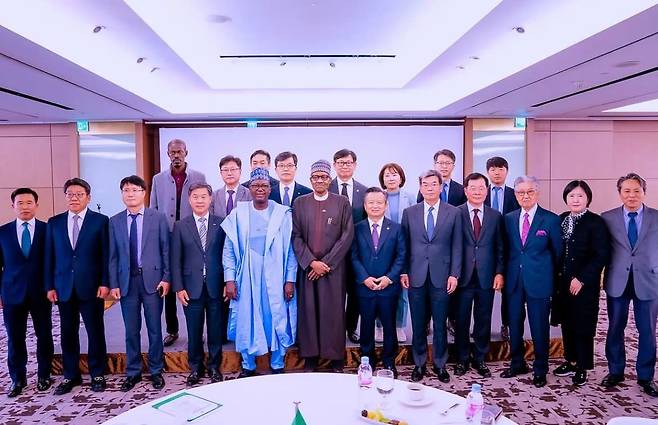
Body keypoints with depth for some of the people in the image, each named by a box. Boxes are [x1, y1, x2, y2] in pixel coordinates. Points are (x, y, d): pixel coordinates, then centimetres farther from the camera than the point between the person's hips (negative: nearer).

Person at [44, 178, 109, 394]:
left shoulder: (100, 220, -1)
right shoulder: (54, 223, 8)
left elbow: (106, 255, -4)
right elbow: (49, 257, 8)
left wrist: (105, 283, -9)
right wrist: (49, 286, 3)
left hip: (91, 286, -3)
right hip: (64, 287, 3)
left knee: (95, 332, 6)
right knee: (68, 333, 10)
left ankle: (97, 374, 20)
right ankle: (71, 375, 24)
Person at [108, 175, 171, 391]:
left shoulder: (158, 217, 0)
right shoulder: (115, 222, 6)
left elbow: (165, 250, 0)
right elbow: (112, 256, 6)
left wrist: (166, 278, -5)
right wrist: (113, 284, 1)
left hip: (152, 279, -2)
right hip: (127, 281, 2)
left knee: (155, 328, 7)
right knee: (131, 330, 10)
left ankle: (156, 371, 22)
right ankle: (132, 372, 25)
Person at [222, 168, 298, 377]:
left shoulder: (283, 214, 0)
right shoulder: (238, 214, 2)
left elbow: (290, 249, 0)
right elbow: (229, 250, 4)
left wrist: (290, 280, -4)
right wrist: (229, 279, -3)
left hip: (275, 279, -1)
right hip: (247, 279, 1)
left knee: (278, 322, 5)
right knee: (246, 323, 8)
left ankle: (277, 367, 22)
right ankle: (248, 367, 26)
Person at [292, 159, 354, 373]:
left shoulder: (342, 202, 3)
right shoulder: (300, 203, 7)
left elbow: (347, 235, -3)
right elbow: (296, 236, 2)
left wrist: (327, 262, -9)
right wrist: (311, 262, -10)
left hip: (334, 268, -1)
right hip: (307, 267, 1)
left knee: (334, 312, 2)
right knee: (308, 311, 4)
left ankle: (336, 360, 14)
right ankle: (310, 358, 15)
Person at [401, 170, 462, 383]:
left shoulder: (453, 213, 3)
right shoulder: (409, 212, 5)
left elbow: (456, 246, 2)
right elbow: (404, 245, 6)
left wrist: (454, 274, -3)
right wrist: (403, 271, 1)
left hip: (441, 276, -1)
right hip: (416, 276, 1)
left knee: (440, 324, 8)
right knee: (418, 324, 9)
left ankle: (440, 364, 24)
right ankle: (419, 364, 24)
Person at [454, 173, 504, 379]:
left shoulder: (495, 216, 7)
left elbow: (499, 248, 8)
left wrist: (499, 272, 0)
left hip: (487, 277, 2)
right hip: (463, 276, -2)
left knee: (483, 321, 11)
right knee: (462, 321, 8)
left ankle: (480, 359, 27)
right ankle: (462, 359, 24)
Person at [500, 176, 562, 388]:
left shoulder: (550, 219, -4)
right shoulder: (509, 219, 7)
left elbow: (557, 252, 2)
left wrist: (551, 277, 4)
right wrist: (505, 274, 7)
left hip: (539, 281, -3)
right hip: (514, 281, 4)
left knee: (539, 327, 5)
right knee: (514, 324, 12)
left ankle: (540, 369, 22)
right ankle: (517, 363, 30)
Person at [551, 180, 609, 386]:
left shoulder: (596, 222, -10)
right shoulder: (560, 220, 7)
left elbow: (602, 255, -14)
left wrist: (581, 279, -15)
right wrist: (557, 276, 4)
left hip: (584, 284, -5)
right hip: (563, 283, 5)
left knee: (583, 326, 4)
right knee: (567, 323, 14)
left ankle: (582, 368, 17)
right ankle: (571, 362, 28)